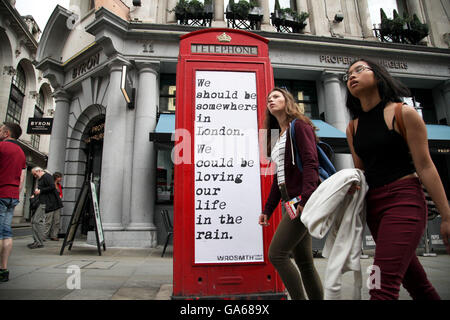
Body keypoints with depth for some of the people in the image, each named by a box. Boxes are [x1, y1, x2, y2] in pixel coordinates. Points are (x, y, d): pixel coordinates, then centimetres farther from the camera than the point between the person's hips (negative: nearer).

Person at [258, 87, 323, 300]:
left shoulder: (299, 126, 0)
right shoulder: (278, 136, 23)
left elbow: (311, 163, -14)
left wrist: (306, 198, -25)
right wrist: (267, 209, 17)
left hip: (304, 201, -8)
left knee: (276, 253, -11)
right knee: (303, 261, 9)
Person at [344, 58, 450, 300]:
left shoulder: (403, 114, -4)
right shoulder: (353, 127, 12)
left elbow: (425, 167, -6)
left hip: (404, 200, -6)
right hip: (373, 205, 6)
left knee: (383, 285, -16)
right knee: (415, 282, 16)